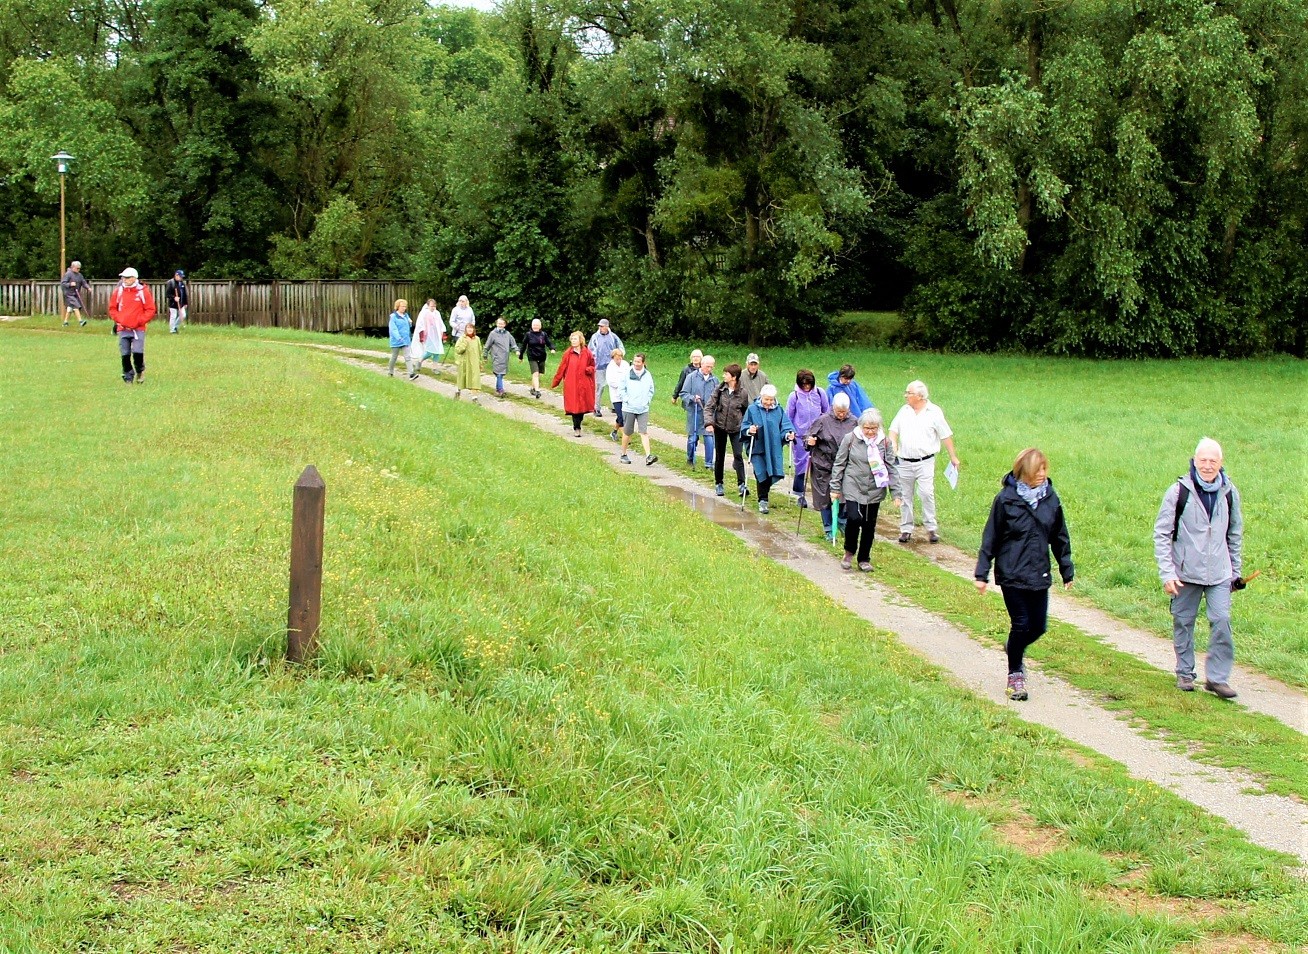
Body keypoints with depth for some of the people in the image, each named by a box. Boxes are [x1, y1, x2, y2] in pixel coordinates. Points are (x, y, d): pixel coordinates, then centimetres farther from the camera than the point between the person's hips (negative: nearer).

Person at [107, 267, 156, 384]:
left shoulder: (143, 292, -1)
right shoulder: (118, 291, 7)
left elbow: (150, 310, 0)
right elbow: (112, 308, 15)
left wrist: (141, 321, -9)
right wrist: (118, 319, 1)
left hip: (138, 329, -3)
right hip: (123, 329, 3)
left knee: (138, 352, -14)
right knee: (125, 355, 2)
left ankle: (140, 371, 14)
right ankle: (128, 377, 15)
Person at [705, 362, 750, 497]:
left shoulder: (742, 393, -7)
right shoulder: (719, 390, -5)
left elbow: (746, 411, 6)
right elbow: (709, 407, -6)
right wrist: (708, 422, -19)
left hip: (735, 428, -2)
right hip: (719, 427, 2)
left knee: (738, 455, -13)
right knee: (719, 457, 9)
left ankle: (741, 484, -13)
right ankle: (718, 484, 21)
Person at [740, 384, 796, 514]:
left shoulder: (778, 410, 5)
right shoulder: (752, 409, -1)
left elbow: (785, 426, 3)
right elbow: (744, 427, -1)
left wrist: (788, 434, -17)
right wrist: (749, 431, -22)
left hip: (774, 449, 3)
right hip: (758, 448, -2)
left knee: (772, 473, 3)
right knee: (761, 473, -9)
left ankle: (763, 496, 27)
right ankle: (762, 500, 2)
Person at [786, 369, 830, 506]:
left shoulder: (819, 394, 0)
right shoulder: (794, 396, -4)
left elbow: (827, 413, 10)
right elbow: (788, 417, 3)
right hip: (800, 437, -1)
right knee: (801, 464, 3)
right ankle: (800, 494, 12)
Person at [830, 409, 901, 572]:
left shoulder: (884, 442, 1)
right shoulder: (850, 439, -4)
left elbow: (891, 468, 5)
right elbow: (839, 464, 2)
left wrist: (895, 492, 1)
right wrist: (835, 488, 2)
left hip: (875, 491, 2)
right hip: (853, 488, -2)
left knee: (869, 525, 7)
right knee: (854, 518, -19)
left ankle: (864, 559, 24)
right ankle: (849, 551, 6)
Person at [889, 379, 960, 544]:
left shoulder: (934, 412, -4)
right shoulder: (904, 410, 8)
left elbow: (946, 436, 1)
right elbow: (894, 429, 9)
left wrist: (953, 457, 2)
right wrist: (893, 444, -11)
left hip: (925, 462, -4)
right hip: (904, 462, 4)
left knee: (927, 494, -12)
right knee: (905, 496, 7)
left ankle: (931, 529, -3)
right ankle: (906, 529, 15)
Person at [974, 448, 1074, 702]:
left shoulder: (1051, 499, 2)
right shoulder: (1006, 499, -9)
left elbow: (1060, 538, 12)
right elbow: (990, 538, -4)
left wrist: (1067, 571, 15)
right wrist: (982, 573, -5)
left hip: (1039, 575, 4)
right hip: (1011, 574, -4)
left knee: (1038, 627, 6)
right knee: (1020, 624, -3)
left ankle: (1014, 648, 39)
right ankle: (1015, 675, 16)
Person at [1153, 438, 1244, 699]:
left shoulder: (1229, 493, 3)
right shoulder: (1179, 492, -8)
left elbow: (1235, 534, 15)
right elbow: (1161, 534, -6)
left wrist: (1235, 570, 15)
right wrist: (1167, 573, -12)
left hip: (1219, 573, 2)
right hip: (1186, 572, -2)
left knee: (1222, 622, -8)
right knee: (1183, 623, 8)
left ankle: (1217, 677, 1)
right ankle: (1185, 674, 23)